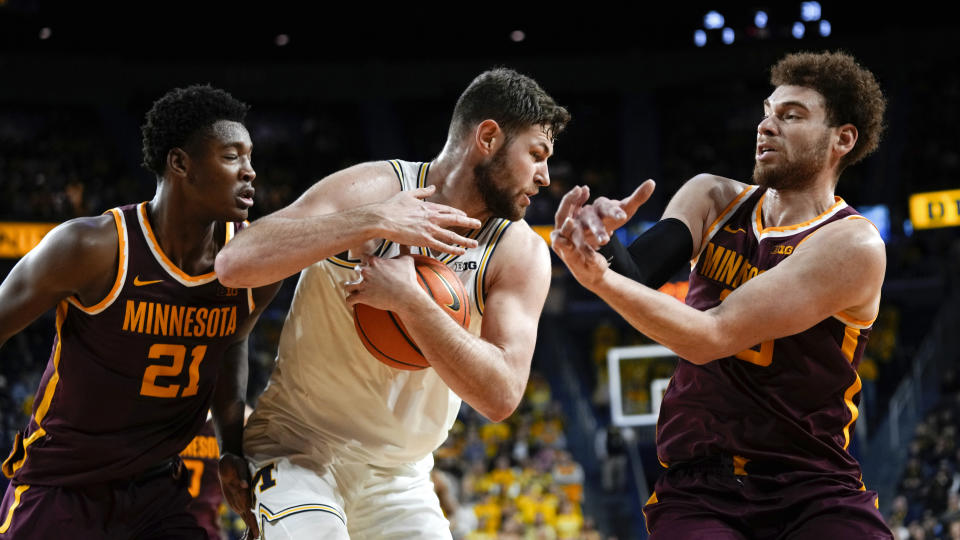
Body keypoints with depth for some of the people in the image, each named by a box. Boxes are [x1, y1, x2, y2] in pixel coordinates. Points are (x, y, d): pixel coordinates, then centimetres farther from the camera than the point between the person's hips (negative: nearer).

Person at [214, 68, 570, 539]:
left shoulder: (521, 254, -6)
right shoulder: (372, 190, -14)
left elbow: (501, 395, -18)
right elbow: (234, 264, -27)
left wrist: (409, 300, -28)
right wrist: (372, 221, -32)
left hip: (398, 477, 4)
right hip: (298, 447, -4)